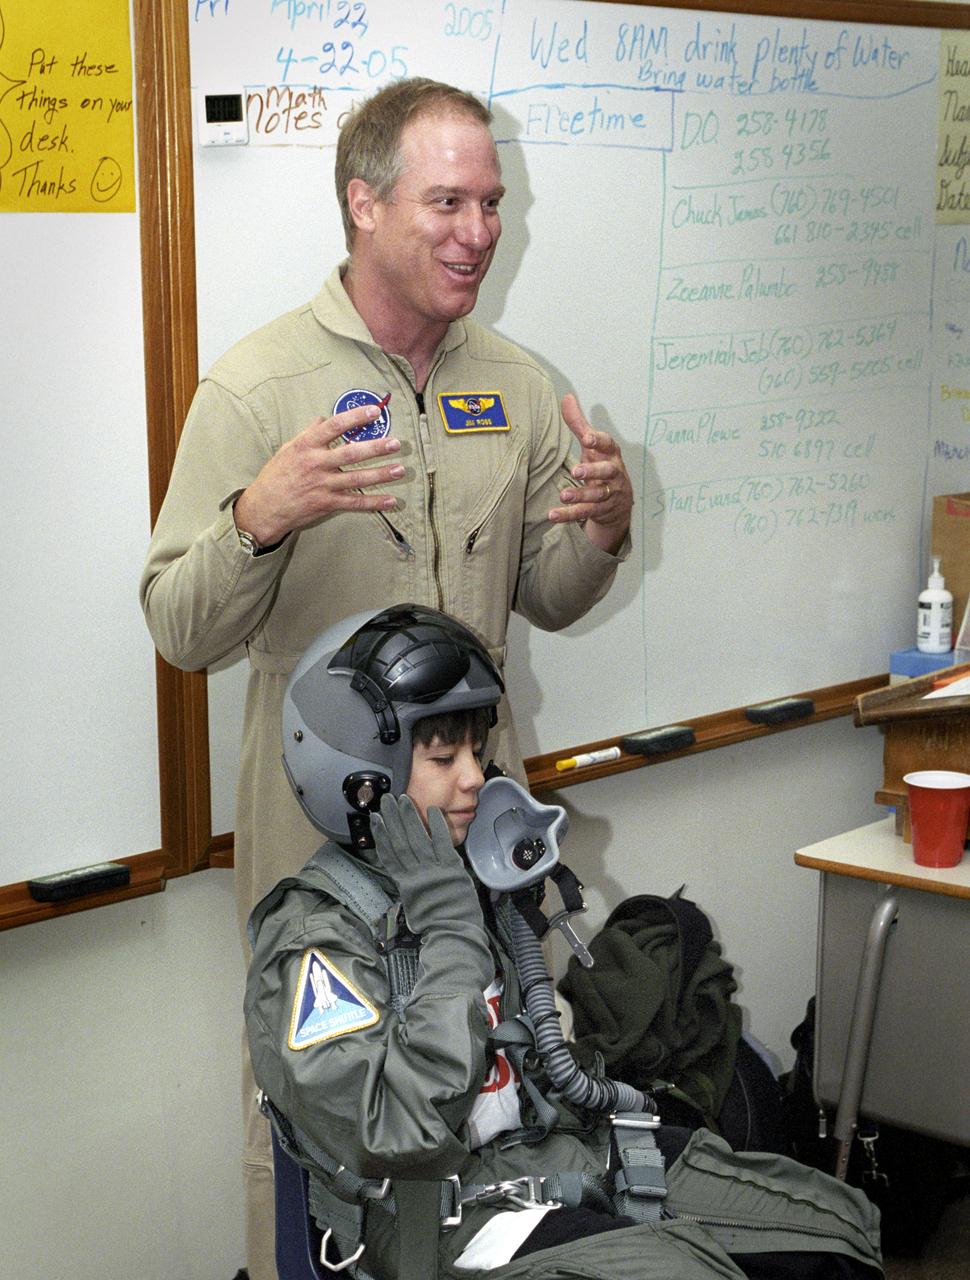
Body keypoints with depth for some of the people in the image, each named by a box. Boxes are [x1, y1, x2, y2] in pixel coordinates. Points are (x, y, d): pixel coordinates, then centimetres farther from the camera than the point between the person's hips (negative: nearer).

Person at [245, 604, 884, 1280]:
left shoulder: (476, 874, 9)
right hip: (448, 1214, -8)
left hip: (563, 1147, 8)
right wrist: (448, 927, -23)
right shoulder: (312, 940, -15)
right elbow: (406, 1135, -28)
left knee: (838, 1223, -1)